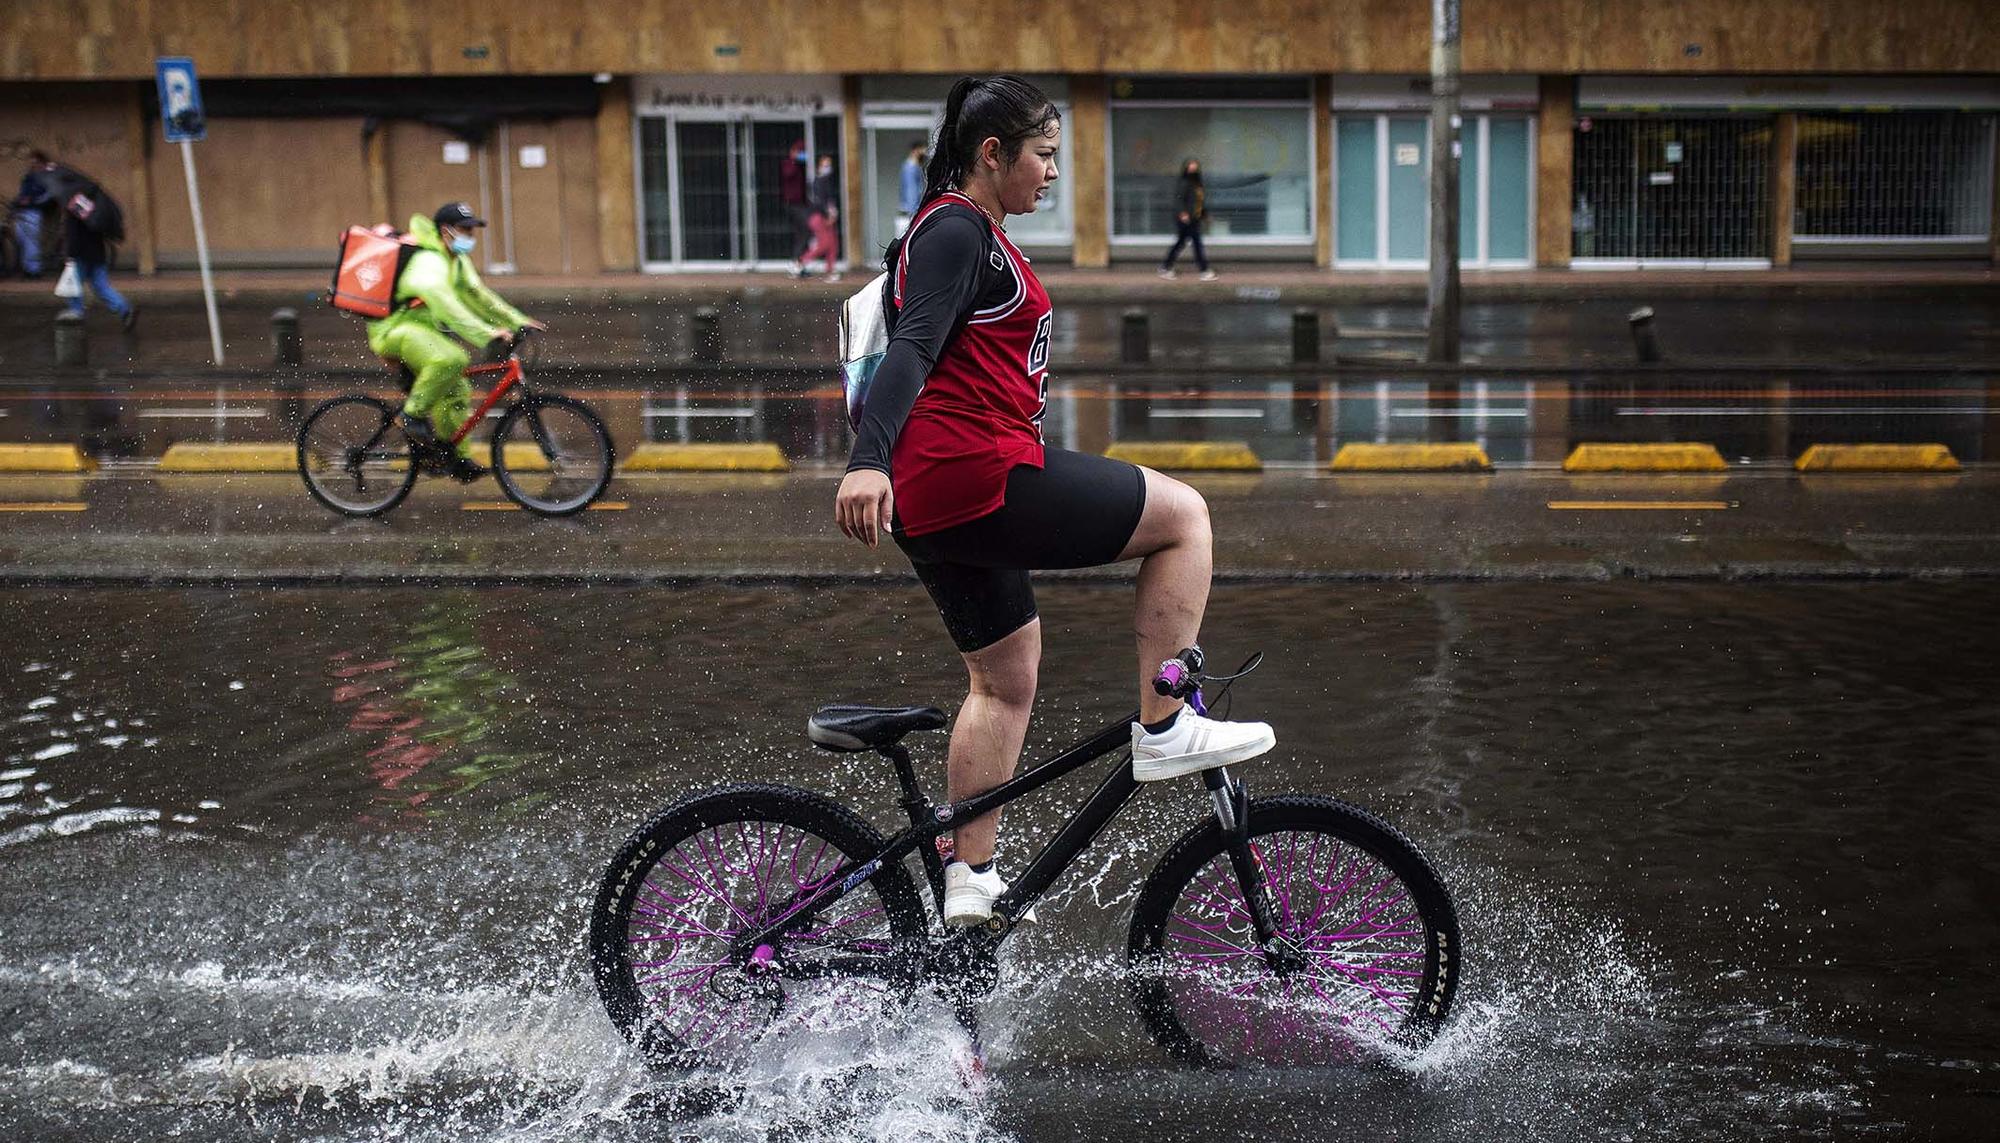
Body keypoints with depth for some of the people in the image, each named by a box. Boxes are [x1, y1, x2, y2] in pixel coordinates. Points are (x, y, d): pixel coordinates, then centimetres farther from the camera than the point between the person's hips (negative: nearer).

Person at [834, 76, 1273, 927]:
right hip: (983, 479, -11)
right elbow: (911, 350, -23)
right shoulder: (960, 230, -9)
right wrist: (867, 461, -36)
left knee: (1003, 681, 19)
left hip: (933, 506, 11)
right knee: (1183, 514, -1)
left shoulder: (953, 230, 22)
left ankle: (968, 879, 22)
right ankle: (1162, 729, -1)